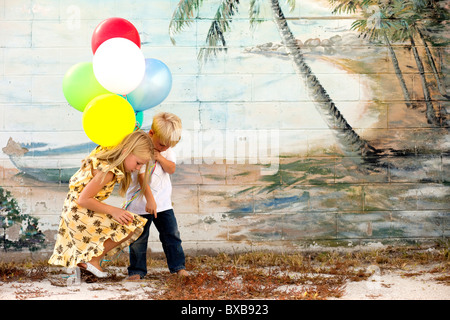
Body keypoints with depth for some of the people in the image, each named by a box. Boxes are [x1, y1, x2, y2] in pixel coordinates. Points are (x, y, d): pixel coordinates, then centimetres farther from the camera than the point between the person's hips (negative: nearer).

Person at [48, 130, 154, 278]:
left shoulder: (106, 153, -2)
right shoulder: (108, 170, -28)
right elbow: (83, 199, -27)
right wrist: (112, 211, -23)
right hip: (80, 213, -10)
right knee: (131, 226, -15)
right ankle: (93, 259, -4)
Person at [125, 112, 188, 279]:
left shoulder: (167, 148, 0)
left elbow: (172, 169, 0)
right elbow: (141, 175, -21)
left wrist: (160, 158, -19)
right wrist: (150, 199, -24)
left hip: (163, 201, 5)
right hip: (141, 202, -5)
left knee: (171, 234, 9)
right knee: (138, 238, 3)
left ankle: (178, 266, 20)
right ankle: (137, 270, 16)